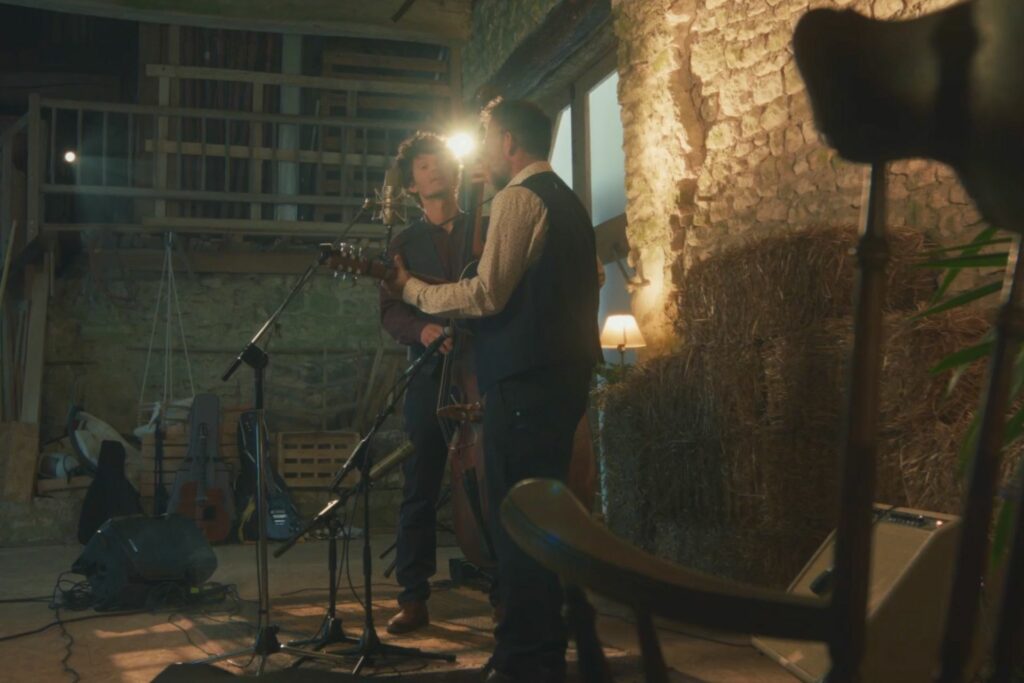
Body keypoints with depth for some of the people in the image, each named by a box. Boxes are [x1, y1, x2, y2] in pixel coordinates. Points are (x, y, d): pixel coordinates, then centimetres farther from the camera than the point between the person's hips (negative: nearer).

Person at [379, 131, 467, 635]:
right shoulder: (404, 243, 14)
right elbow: (390, 312, 5)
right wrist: (421, 330, -16)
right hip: (429, 375, 1)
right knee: (420, 489, -1)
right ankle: (413, 598, 4)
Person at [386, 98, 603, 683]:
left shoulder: (518, 197, -10)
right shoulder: (566, 200, 20)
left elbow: (487, 294, -19)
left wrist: (413, 289, -5)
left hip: (527, 378, -10)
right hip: (566, 371, 10)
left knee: (516, 518, -7)